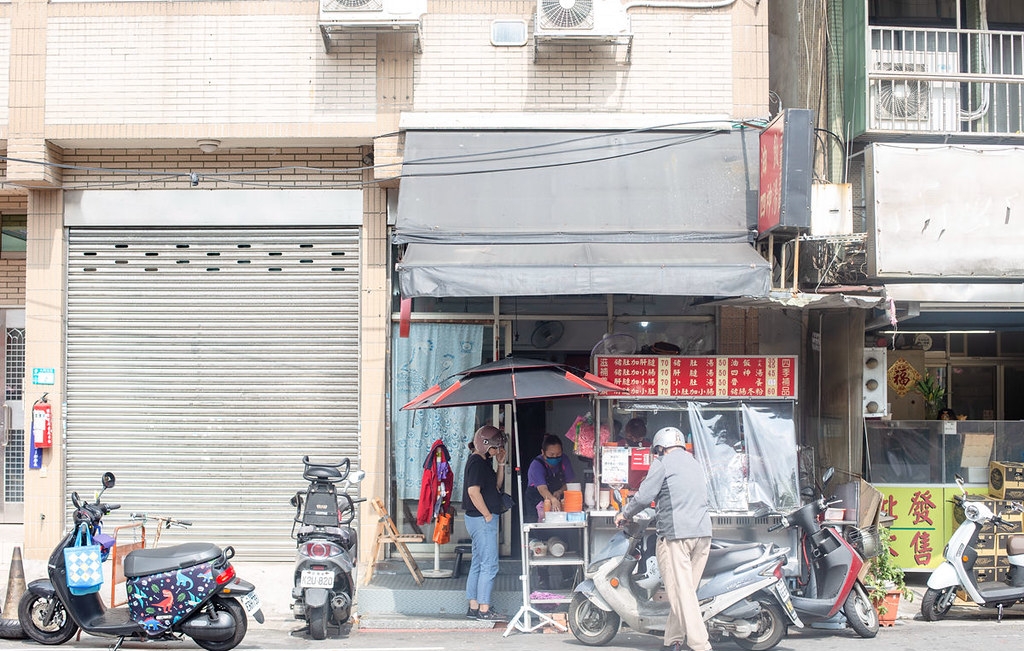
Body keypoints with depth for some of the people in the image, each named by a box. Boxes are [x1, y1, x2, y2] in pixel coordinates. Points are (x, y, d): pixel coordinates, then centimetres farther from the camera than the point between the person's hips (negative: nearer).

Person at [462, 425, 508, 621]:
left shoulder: (483, 462, 16)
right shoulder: (477, 462, -15)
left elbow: (496, 486, 23)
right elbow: (473, 491, -23)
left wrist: (501, 464, 11)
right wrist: (487, 515, -18)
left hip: (482, 519, 11)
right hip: (482, 519, -11)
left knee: (478, 564, 12)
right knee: (489, 565, -8)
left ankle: (473, 607, 16)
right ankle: (484, 608, -7)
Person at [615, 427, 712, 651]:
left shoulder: (663, 464, -1)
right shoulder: (695, 464, 21)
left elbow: (644, 496, -5)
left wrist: (624, 514, 10)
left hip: (676, 534, -7)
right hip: (703, 532, 7)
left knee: (681, 591, -8)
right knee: (686, 589, 12)